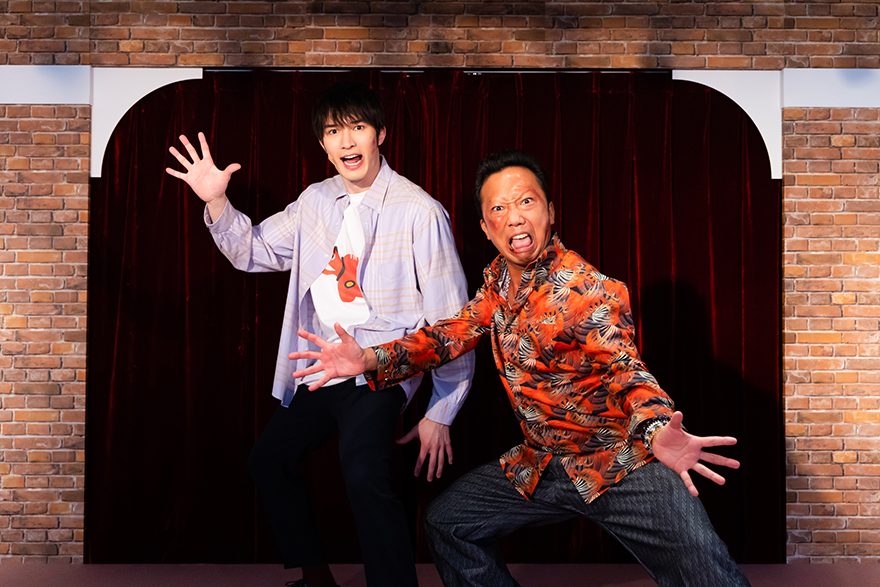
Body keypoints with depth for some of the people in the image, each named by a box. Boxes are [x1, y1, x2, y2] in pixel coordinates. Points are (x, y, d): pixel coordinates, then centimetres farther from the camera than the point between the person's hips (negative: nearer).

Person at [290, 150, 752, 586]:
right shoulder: (498, 279, 4)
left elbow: (625, 368, -28)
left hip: (620, 462, -6)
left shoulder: (590, 291, -18)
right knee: (445, 522, 12)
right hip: (540, 466, 7)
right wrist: (371, 360, -9)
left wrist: (659, 431, -50)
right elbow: (452, 333, 6)